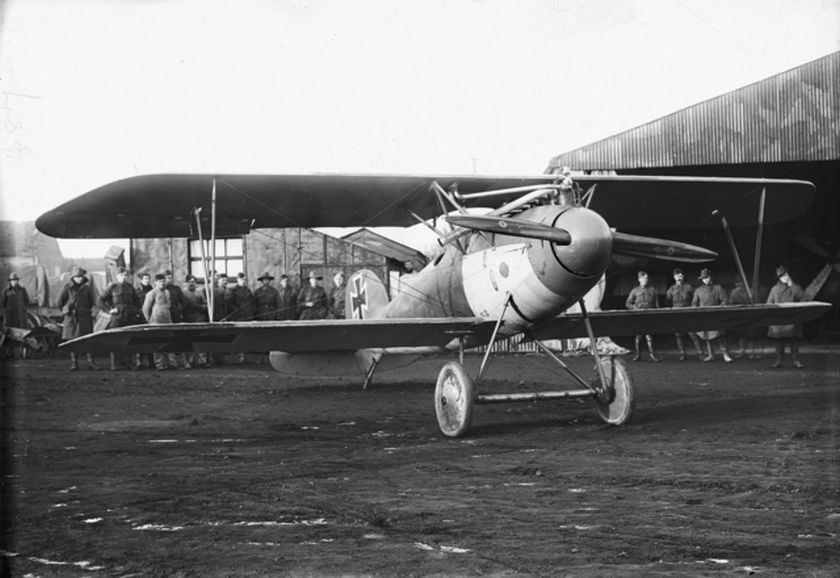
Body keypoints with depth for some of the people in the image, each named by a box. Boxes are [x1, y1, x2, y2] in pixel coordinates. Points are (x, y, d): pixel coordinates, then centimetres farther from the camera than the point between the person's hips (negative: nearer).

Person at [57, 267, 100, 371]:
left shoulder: (87, 288, 5)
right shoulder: (67, 288, -2)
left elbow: (92, 301, 17)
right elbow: (60, 302, 6)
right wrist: (65, 311, 12)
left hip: (85, 318, 1)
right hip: (71, 318, -1)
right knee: (73, 340, 2)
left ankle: (91, 361, -2)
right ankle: (74, 363, 7)